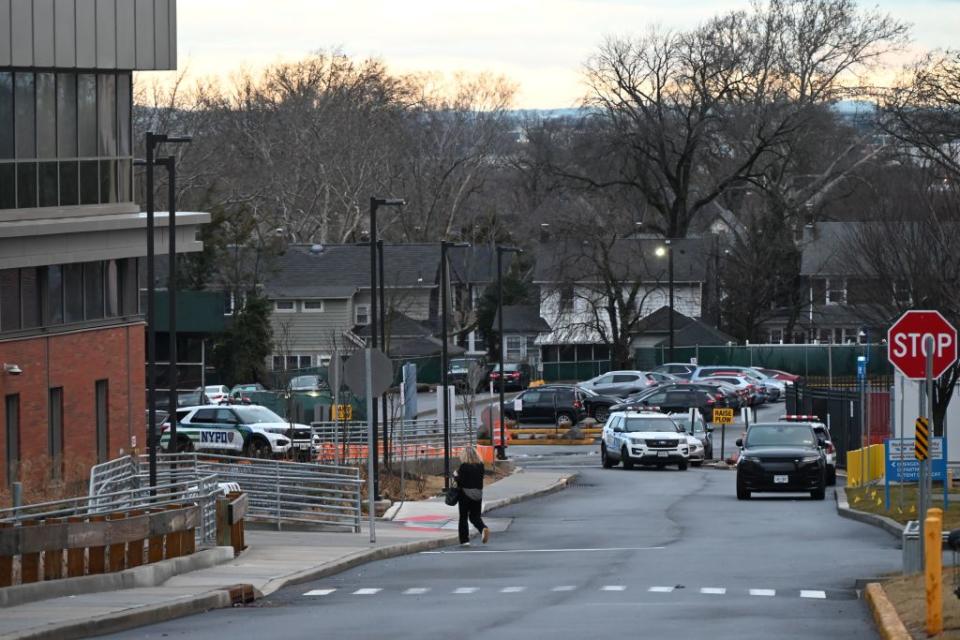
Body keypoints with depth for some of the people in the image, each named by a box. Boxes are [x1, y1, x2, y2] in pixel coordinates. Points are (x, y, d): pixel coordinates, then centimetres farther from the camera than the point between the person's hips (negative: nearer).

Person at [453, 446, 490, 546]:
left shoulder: (464, 466, -14)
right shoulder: (480, 465, 1)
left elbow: (460, 480, -16)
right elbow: (480, 478, 10)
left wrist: (455, 475, 4)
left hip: (465, 494, -4)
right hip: (478, 494, 4)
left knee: (463, 517, 6)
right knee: (475, 516, 14)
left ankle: (464, 539, 6)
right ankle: (484, 528, -15)